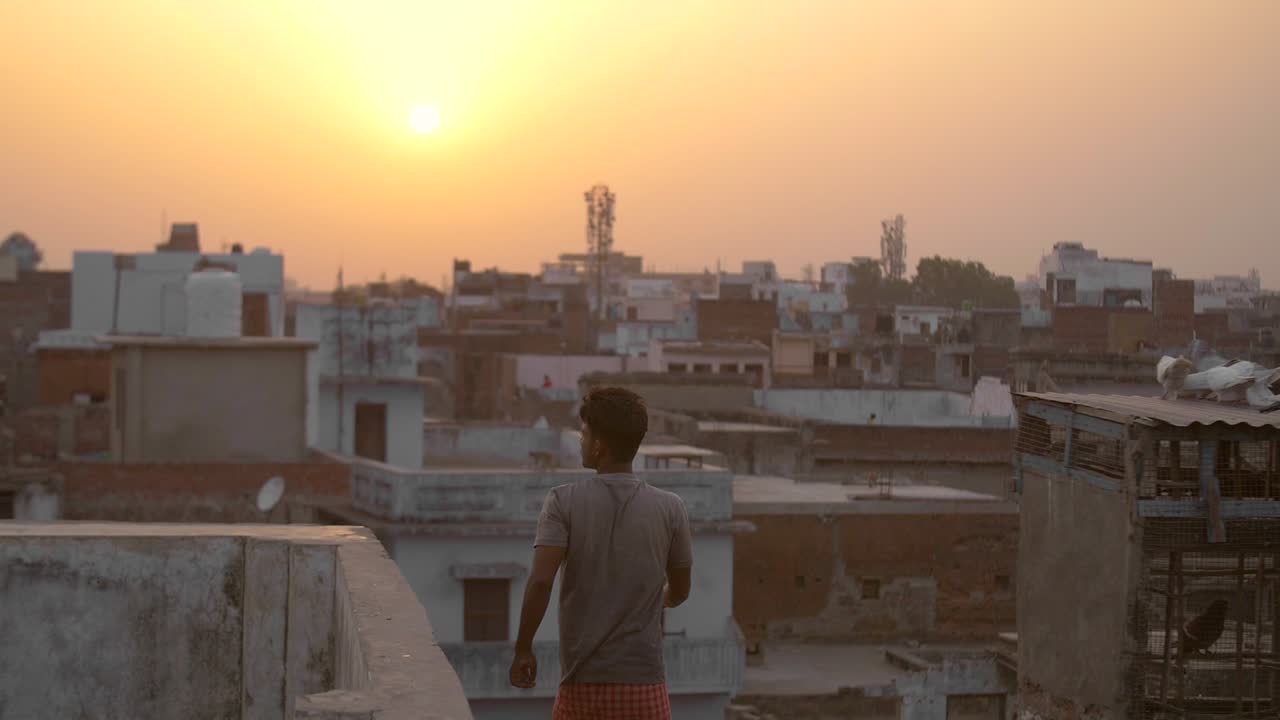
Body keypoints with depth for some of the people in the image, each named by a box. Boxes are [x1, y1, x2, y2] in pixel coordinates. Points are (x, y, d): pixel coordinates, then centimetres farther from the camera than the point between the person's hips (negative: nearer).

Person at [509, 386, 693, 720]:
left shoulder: (564, 502, -5)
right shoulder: (670, 508, 0)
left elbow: (540, 581, -15)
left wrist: (523, 648, -2)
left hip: (582, 682, 0)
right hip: (643, 681, 0)